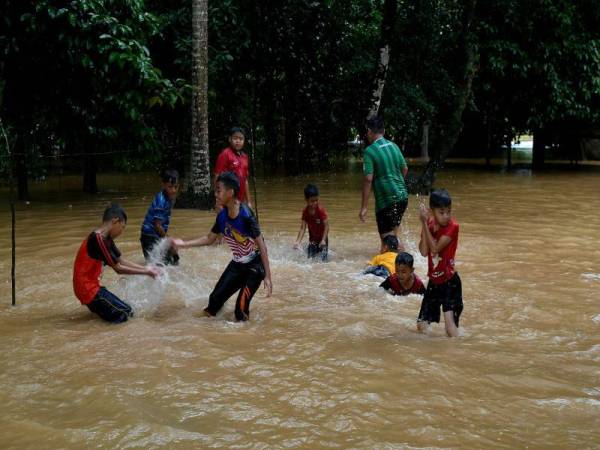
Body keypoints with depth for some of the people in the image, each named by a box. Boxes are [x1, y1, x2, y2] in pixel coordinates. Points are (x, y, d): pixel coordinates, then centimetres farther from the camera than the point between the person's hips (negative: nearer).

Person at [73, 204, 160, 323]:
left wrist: (145, 268, 3)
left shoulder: (106, 238, 6)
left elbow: (121, 261, 11)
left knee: (127, 310, 10)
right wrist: (145, 272, -10)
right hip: (87, 288, -10)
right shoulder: (98, 239, -23)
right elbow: (118, 268, -18)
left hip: (92, 285, 10)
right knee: (125, 314, -13)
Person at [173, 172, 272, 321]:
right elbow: (209, 239, 12)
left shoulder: (246, 215, -26)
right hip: (237, 264, 7)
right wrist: (184, 244, 7)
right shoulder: (222, 216, -5)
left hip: (255, 265, -7)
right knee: (216, 298, 5)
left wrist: (267, 276, -24)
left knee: (241, 309, -15)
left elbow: (262, 246, -23)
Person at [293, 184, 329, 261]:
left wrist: (323, 240, -32)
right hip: (312, 239, 4)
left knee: (322, 260, -11)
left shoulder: (321, 210, -20)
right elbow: (303, 228, -9)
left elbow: (326, 226, -21)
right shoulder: (305, 211, -7)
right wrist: (298, 242, -20)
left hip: (322, 239, -4)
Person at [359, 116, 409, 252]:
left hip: (386, 199, -7)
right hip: (402, 196, 7)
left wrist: (364, 207, -14)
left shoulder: (370, 151, -10)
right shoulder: (394, 146, 10)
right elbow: (405, 169, 18)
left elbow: (368, 179, -16)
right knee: (392, 234, 21)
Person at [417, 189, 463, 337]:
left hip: (449, 282, -5)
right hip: (433, 282, 6)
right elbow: (424, 251, -12)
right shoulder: (429, 225, 2)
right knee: (422, 327, 10)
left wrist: (425, 224, -21)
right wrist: (424, 224, -15)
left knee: (449, 319, -23)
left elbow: (435, 248, -22)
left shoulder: (452, 226, -13)